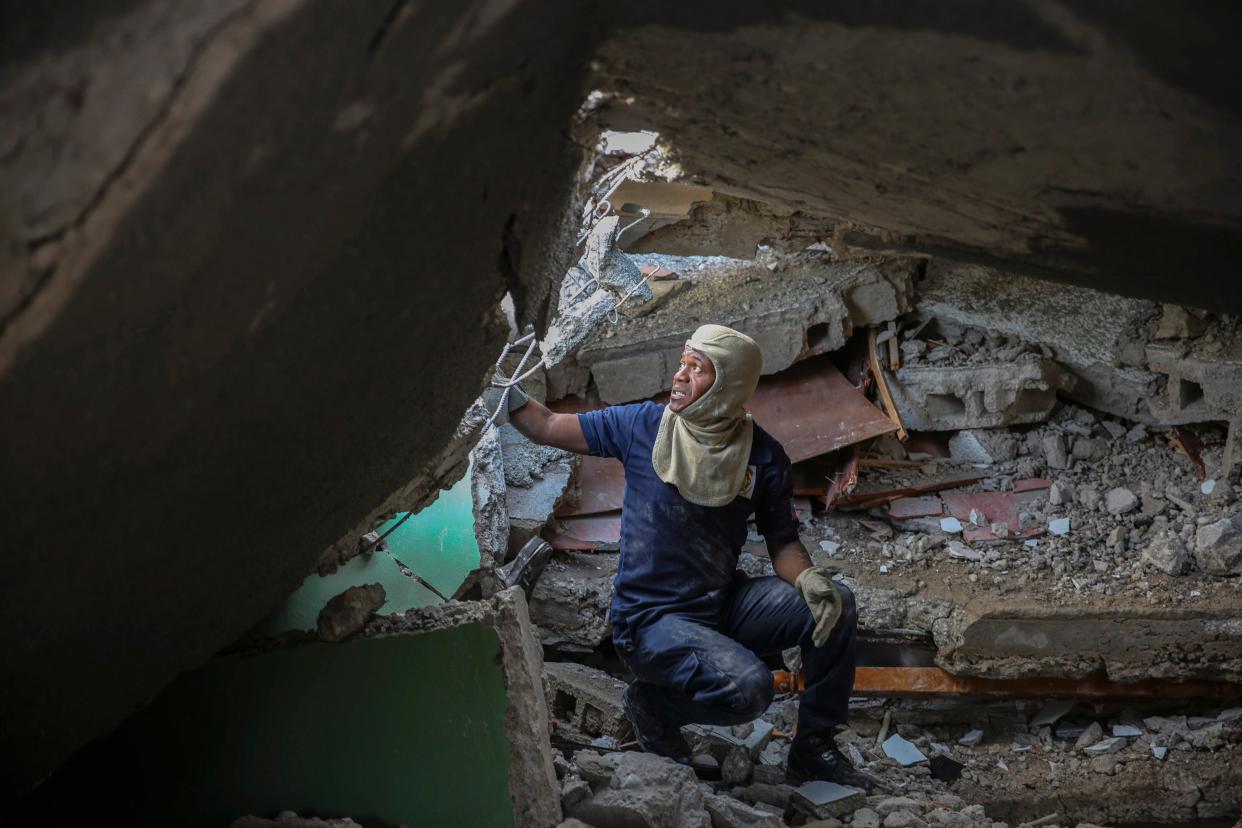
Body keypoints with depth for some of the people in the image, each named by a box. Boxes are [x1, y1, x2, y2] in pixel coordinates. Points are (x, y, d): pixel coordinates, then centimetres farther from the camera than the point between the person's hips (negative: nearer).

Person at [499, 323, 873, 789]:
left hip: (723, 605, 4)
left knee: (833, 606, -17)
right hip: (651, 621, -4)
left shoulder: (763, 457, -1)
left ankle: (813, 747, -1)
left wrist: (808, 579, -19)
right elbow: (548, 428, 2)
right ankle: (653, 702, 2)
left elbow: (783, 541, 2)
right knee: (747, 687, -30)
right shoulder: (642, 427, -5)